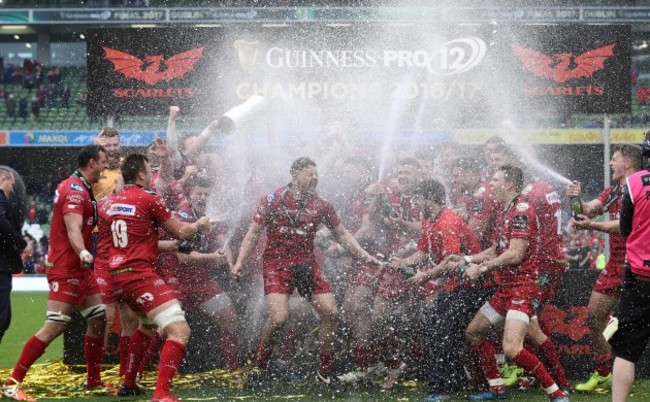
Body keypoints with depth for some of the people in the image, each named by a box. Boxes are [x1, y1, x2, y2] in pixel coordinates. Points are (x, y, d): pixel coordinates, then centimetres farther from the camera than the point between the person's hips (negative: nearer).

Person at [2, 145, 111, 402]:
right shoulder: (75, 191, -17)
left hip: (80, 268, 11)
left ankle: (94, 381, 21)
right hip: (65, 270, -11)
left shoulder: (81, 189, 15)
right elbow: (73, 229, -31)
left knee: (99, 320, 10)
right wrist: (83, 252, -47)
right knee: (55, 327, -14)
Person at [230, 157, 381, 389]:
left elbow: (341, 234, 16)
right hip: (277, 264, -4)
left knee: (331, 313, -6)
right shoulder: (273, 200, -4)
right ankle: (259, 368, 0)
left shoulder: (320, 205, 5)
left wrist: (365, 257, 9)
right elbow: (254, 233, 1)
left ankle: (325, 370, 10)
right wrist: (240, 262, -8)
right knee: (279, 317, -22)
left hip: (307, 265, 4)